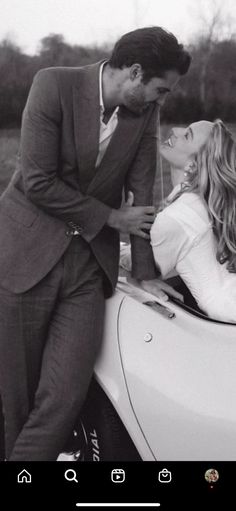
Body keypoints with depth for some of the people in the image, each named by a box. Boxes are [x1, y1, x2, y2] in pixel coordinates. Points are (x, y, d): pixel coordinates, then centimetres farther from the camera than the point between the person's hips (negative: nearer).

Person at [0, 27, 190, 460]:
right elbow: (38, 182, -15)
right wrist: (113, 218, -9)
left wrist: (146, 274, 5)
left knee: (65, 396, -8)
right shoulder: (54, 85, -12)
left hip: (90, 262, 4)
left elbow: (143, 192, 7)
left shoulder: (145, 111, 3)